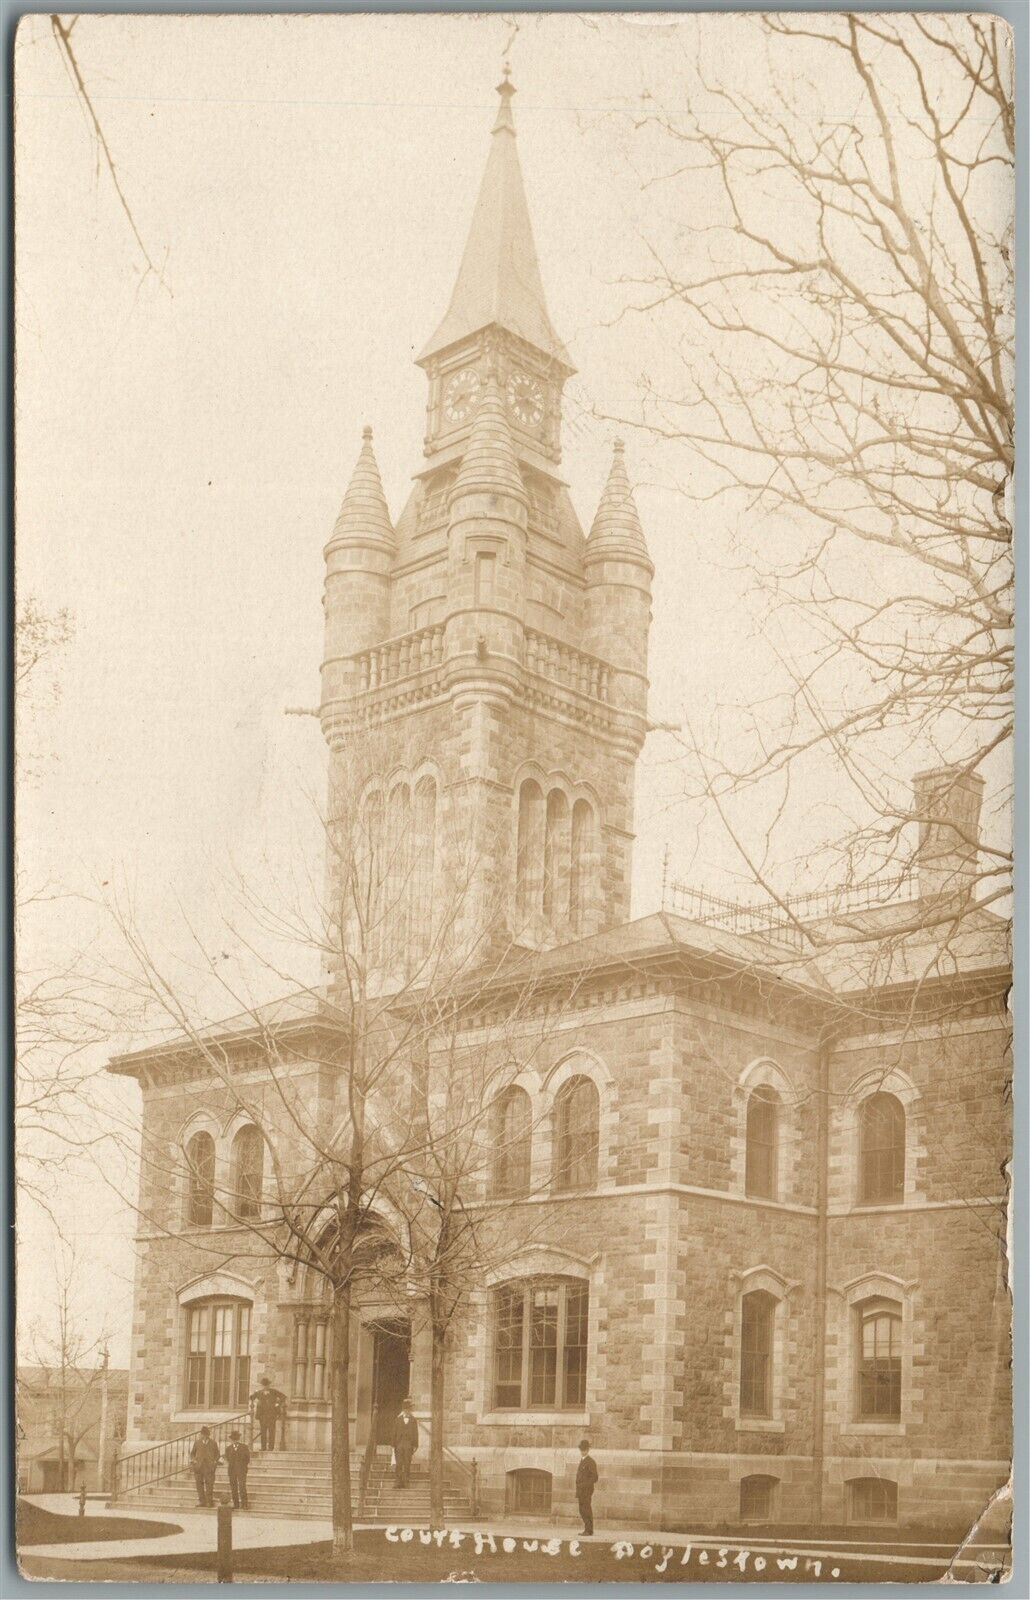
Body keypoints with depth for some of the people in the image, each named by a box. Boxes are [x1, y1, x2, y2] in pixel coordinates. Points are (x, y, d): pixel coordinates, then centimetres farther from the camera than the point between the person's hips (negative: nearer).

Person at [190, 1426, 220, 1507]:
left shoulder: (213, 1443, 8)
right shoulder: (197, 1442, 11)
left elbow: (217, 1454, 14)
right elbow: (192, 1453, 16)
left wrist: (215, 1461, -2)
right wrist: (193, 1460, -1)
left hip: (209, 1466, -2)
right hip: (198, 1466, 2)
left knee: (209, 1484, -6)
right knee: (199, 1484, 0)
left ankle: (210, 1501, -3)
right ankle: (201, 1501, 6)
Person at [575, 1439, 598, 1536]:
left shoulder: (591, 1462, -8)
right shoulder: (581, 1461, 18)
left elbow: (594, 1478, -13)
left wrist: (584, 1485, -20)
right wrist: (577, 1491, 15)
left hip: (587, 1491, -8)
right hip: (581, 1491, 8)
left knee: (587, 1510, -8)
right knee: (582, 1511, 9)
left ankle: (589, 1530, -4)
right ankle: (586, 1529, 14)